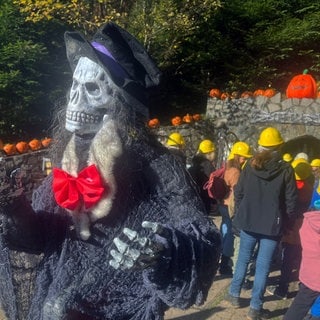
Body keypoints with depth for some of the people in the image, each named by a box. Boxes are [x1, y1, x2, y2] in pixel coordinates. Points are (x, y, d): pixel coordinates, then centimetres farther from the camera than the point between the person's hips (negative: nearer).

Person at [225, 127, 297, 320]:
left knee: (243, 259, 18)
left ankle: (234, 294, 29)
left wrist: (241, 213, 14)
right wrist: (287, 220, 8)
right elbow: (291, 200, -6)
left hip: (248, 221, 3)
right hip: (272, 224, -2)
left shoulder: (251, 165, -2)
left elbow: (238, 192, 1)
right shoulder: (285, 169, -8)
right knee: (263, 266, 4)